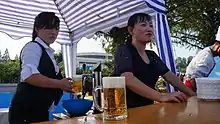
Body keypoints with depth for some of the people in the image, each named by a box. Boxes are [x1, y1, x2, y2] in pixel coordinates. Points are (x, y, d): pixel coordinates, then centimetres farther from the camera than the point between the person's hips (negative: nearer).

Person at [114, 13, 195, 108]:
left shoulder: (152, 55, 12)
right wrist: (162, 97, -33)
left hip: (147, 107, 7)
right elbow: (128, 79, -26)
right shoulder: (124, 51, -10)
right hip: (128, 109, -7)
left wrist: (192, 94, 2)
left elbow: (170, 76, 12)